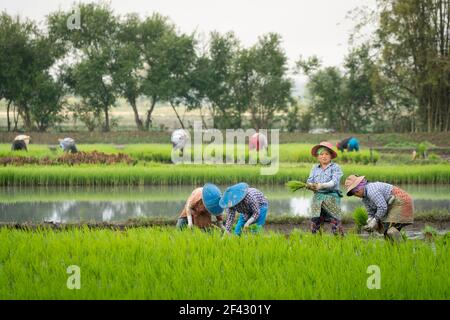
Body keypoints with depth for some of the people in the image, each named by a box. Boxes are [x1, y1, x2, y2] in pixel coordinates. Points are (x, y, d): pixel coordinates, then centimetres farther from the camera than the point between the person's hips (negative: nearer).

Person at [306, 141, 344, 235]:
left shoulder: (335, 167, 1)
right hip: (318, 197, 4)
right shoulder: (315, 168, 15)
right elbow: (309, 181, 7)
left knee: (335, 220, -9)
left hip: (332, 196, -4)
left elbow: (334, 182, -12)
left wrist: (322, 185, -27)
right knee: (315, 220, 2)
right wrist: (310, 185, -17)